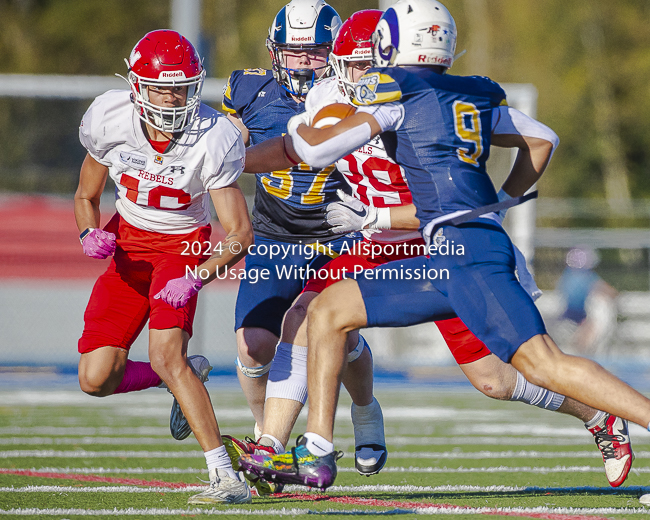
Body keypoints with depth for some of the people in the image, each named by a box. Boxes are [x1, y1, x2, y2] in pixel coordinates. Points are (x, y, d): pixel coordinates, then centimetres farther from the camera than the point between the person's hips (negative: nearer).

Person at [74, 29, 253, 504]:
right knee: (96, 379, -5)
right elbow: (87, 197, 3)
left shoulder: (212, 140, -25)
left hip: (185, 243, -4)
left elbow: (240, 233, -22)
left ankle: (226, 478, -27)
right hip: (130, 244, 4)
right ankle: (188, 375, 24)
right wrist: (91, 234, -19)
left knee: (165, 355, -27)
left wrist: (195, 277, -37)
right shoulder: (109, 120, -16)